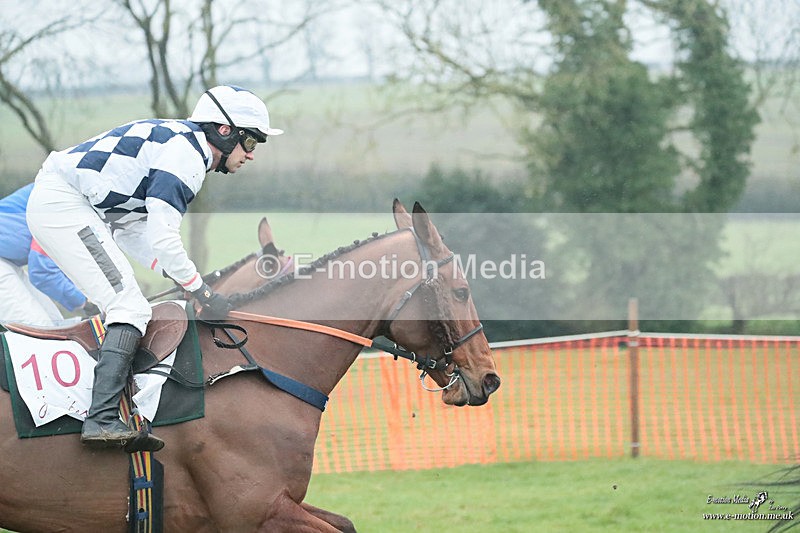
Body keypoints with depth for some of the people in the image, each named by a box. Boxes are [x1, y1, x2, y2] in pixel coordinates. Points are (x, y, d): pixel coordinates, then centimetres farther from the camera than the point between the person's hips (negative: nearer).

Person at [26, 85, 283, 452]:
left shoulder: (173, 139, 20)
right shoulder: (187, 152, -12)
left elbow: (130, 230, 18)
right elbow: (162, 238, -19)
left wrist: (180, 275, 9)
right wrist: (203, 294, -11)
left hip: (49, 205, 11)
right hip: (65, 205, -11)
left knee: (123, 305, 13)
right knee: (131, 309, -15)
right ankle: (102, 420, -26)